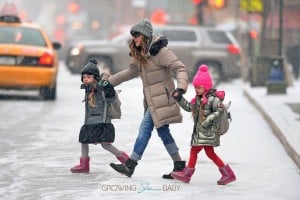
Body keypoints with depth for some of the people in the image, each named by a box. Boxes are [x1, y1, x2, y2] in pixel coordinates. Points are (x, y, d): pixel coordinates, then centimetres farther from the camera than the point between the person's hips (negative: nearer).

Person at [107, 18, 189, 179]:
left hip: (161, 99, -9)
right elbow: (131, 71, 27)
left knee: (145, 129, -9)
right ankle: (179, 165, 16)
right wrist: (109, 81, 27)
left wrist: (181, 87, -37)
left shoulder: (160, 51, -15)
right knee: (163, 132, 10)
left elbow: (180, 68, -20)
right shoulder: (141, 54, 13)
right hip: (152, 100, 9)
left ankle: (130, 165, -8)